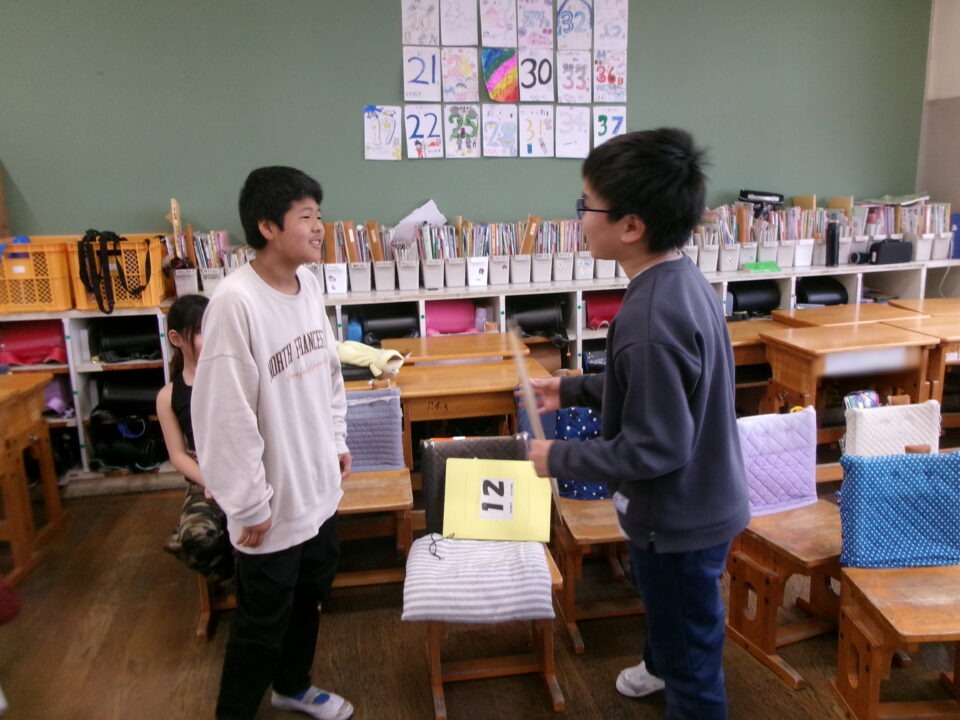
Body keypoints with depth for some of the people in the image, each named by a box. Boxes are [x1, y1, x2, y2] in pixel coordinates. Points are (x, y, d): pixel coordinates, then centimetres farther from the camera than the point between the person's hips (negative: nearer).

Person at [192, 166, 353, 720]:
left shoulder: (309, 284, 1)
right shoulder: (236, 302, -24)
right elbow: (225, 416, -23)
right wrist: (249, 506, -18)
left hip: (319, 487, 8)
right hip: (273, 504, -8)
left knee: (308, 597, 26)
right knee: (263, 622, 12)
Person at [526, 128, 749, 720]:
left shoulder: (649, 321, -34)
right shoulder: (680, 276, -3)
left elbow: (653, 449, -30)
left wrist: (558, 458, -18)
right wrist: (574, 390, 10)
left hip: (680, 519, -10)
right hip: (699, 500, 10)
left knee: (693, 667, 14)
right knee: (666, 608, 37)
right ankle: (661, 665, 65)